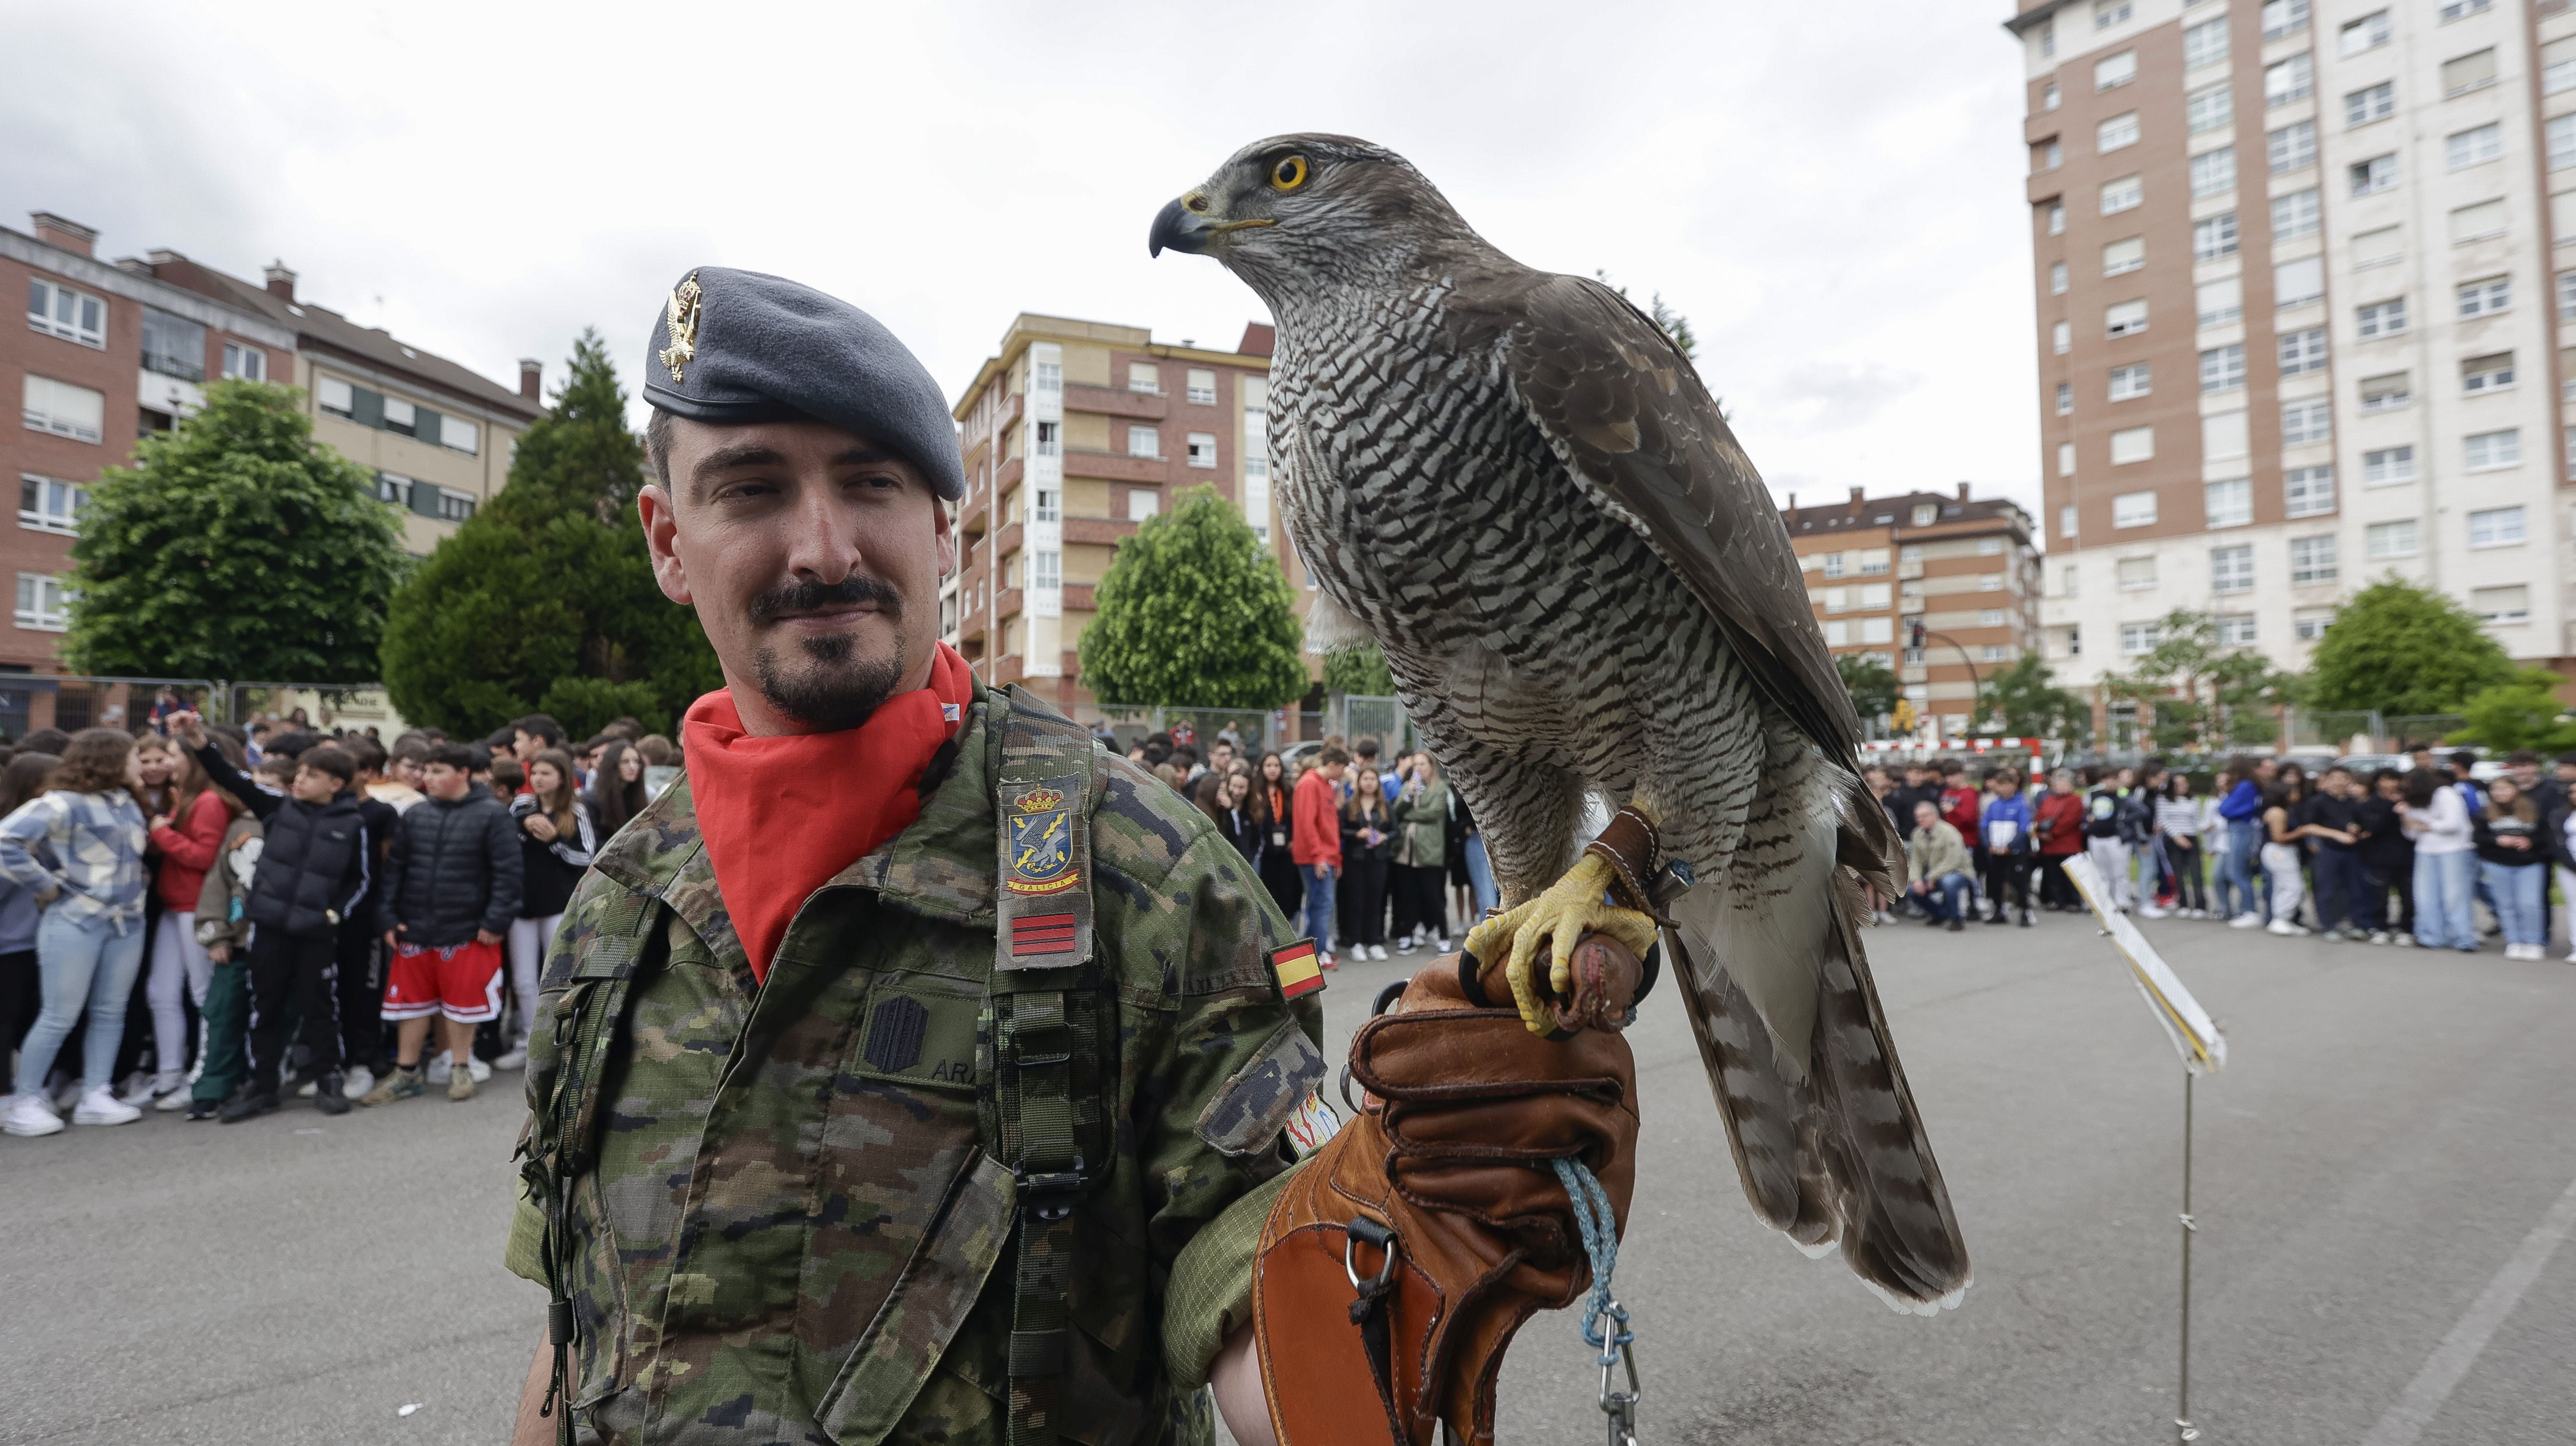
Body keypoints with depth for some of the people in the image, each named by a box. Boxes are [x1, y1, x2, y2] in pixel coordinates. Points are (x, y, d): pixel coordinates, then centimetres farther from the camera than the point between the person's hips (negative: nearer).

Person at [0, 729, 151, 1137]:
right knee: (60, 1018, 0)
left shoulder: (127, 803, 11)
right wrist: (46, 887, -14)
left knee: (111, 1012, 10)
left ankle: (96, 1097, 17)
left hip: (128, 922, 7)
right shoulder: (64, 802, -12)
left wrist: (135, 889, 6)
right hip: (75, 922, -7)